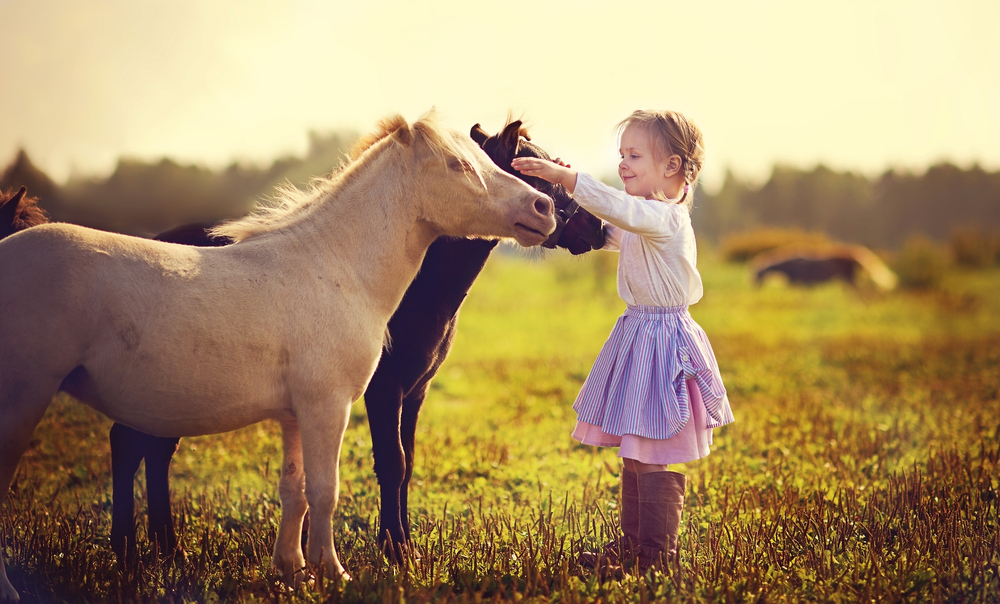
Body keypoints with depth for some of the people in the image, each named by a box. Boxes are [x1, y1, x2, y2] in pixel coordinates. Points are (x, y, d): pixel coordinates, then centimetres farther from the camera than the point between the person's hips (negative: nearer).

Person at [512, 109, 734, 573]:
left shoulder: (666, 217, -18)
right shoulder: (646, 219, 13)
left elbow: (619, 209, -37)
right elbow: (607, 234, 29)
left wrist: (565, 176, -40)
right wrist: (570, 187, 16)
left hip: (661, 341, -10)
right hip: (639, 335, 10)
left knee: (654, 459, -5)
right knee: (634, 455, 17)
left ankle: (658, 553, 2)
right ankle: (632, 543, 26)